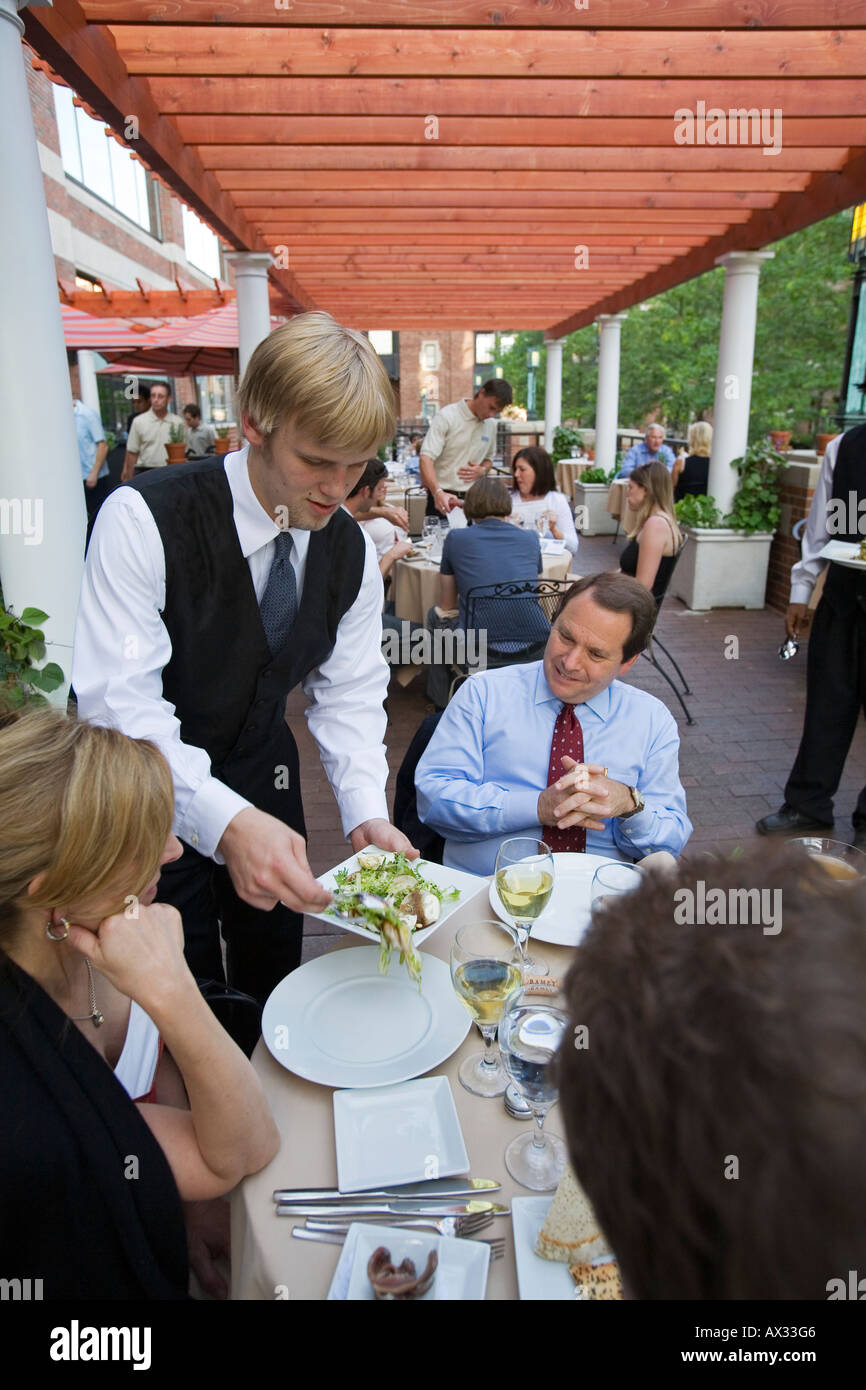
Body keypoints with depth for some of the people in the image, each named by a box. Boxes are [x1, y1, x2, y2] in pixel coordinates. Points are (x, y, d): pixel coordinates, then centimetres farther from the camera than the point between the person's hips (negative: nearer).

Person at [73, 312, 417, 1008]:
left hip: (262, 780, 5)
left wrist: (366, 811, -18)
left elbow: (350, 691, -4)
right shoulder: (144, 520, -26)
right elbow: (120, 703, -30)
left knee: (273, 977, 21)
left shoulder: (352, 549, -8)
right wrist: (224, 819, -44)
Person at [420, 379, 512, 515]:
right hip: (442, 498, -5)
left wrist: (482, 470, 0)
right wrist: (438, 492, -33)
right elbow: (426, 458, -17)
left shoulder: (490, 426, 11)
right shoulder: (446, 417, -7)